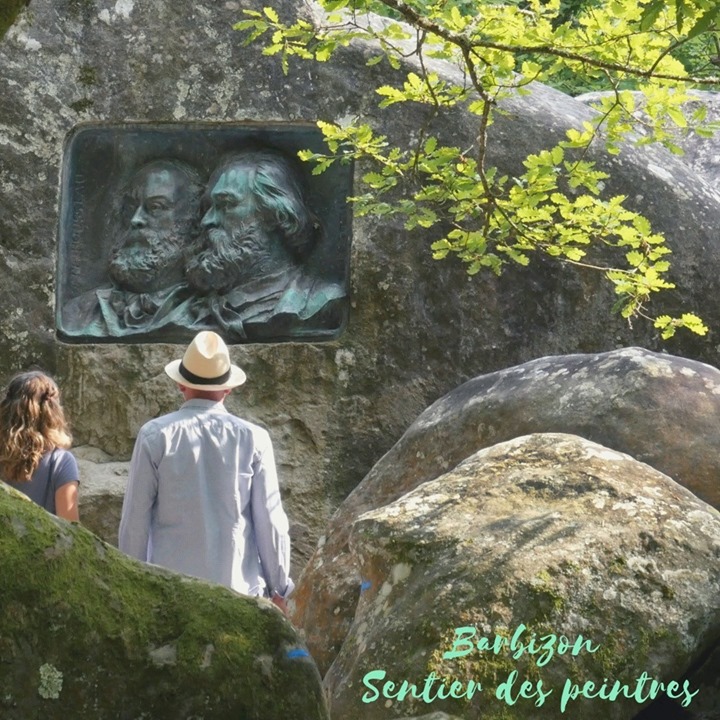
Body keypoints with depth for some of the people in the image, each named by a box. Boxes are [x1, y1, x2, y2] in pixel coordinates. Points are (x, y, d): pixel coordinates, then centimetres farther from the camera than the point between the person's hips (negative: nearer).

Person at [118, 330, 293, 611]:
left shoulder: (155, 436, -2)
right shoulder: (253, 439, -1)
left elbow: (135, 520, 1)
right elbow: (270, 522, 2)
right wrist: (278, 588, 12)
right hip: (240, 587, 0)